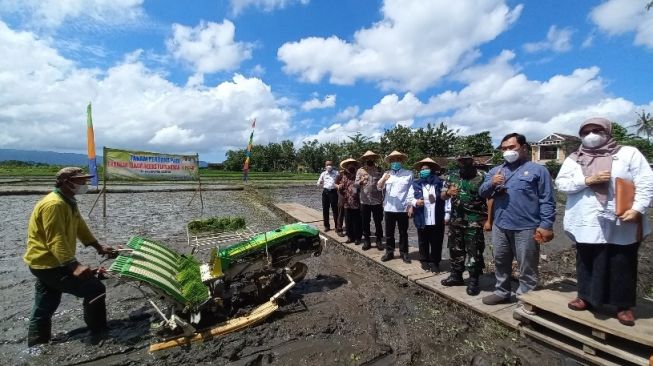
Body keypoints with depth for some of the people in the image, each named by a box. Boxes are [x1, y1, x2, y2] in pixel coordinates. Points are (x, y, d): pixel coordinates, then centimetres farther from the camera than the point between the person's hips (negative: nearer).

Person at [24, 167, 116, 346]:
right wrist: (74, 265, -38)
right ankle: (99, 335, 3)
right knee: (95, 289, -10)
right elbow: (56, 240, -31)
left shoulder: (69, 202, 9)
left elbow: (80, 227, 17)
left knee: (43, 309, 21)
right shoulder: (54, 204, -24)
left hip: (46, 263, 11)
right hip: (49, 264, -11)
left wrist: (98, 247, 18)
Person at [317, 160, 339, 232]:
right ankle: (326, 226, 20)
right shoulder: (323, 174, 8)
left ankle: (337, 226, 11)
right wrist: (324, 185, 2)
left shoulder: (336, 173, 0)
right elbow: (319, 183, 13)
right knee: (325, 209, 8)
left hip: (333, 192, -3)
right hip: (325, 192, 3)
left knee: (335, 209, 1)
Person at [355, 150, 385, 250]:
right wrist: (360, 182, -26)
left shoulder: (379, 170, 4)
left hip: (377, 201, 0)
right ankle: (367, 241, 22)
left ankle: (379, 240, 22)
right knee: (365, 222, 9)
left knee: (378, 222, 7)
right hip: (364, 201, 0)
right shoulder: (360, 170, 3)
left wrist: (384, 199, -2)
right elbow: (355, 184, -4)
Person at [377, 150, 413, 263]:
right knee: (389, 232, 10)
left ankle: (404, 253, 22)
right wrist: (383, 179, -25)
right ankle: (389, 252, 22)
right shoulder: (387, 174, 7)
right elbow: (379, 187, -4)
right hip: (389, 208, 2)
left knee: (403, 232, 9)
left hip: (403, 208, -2)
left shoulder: (409, 174, 2)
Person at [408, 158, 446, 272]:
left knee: (436, 243, 10)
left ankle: (434, 262, 26)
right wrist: (415, 202, -16)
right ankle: (424, 261, 30)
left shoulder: (440, 183, -1)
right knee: (423, 242, 13)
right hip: (422, 220, 0)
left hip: (437, 220, 0)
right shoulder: (415, 184, 0)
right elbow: (410, 197, 3)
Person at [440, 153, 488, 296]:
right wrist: (448, 192, -12)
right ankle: (456, 275, 27)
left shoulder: (481, 177, -4)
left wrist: (488, 218, -12)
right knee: (455, 249, 13)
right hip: (455, 220, 5)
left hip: (474, 221, -5)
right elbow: (442, 196, 11)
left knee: (474, 251, 0)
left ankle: (473, 281, 11)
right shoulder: (452, 177, 9)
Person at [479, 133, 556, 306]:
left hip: (526, 228, -5)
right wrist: (491, 183, -13)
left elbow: (547, 201, -5)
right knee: (501, 263, 17)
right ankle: (501, 292, 33)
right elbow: (482, 192, 8)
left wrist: (546, 225, -13)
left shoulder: (538, 169, 0)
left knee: (527, 268, 7)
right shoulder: (495, 170, 13)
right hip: (500, 226, 5)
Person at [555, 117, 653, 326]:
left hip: (621, 224, -1)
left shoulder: (629, 153, 3)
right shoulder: (573, 159, 7)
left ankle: (624, 305, 25)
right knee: (587, 262, 12)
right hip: (587, 223, 1)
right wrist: (588, 180, -16)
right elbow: (561, 184, -2)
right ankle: (586, 297, 27)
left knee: (623, 265, 9)